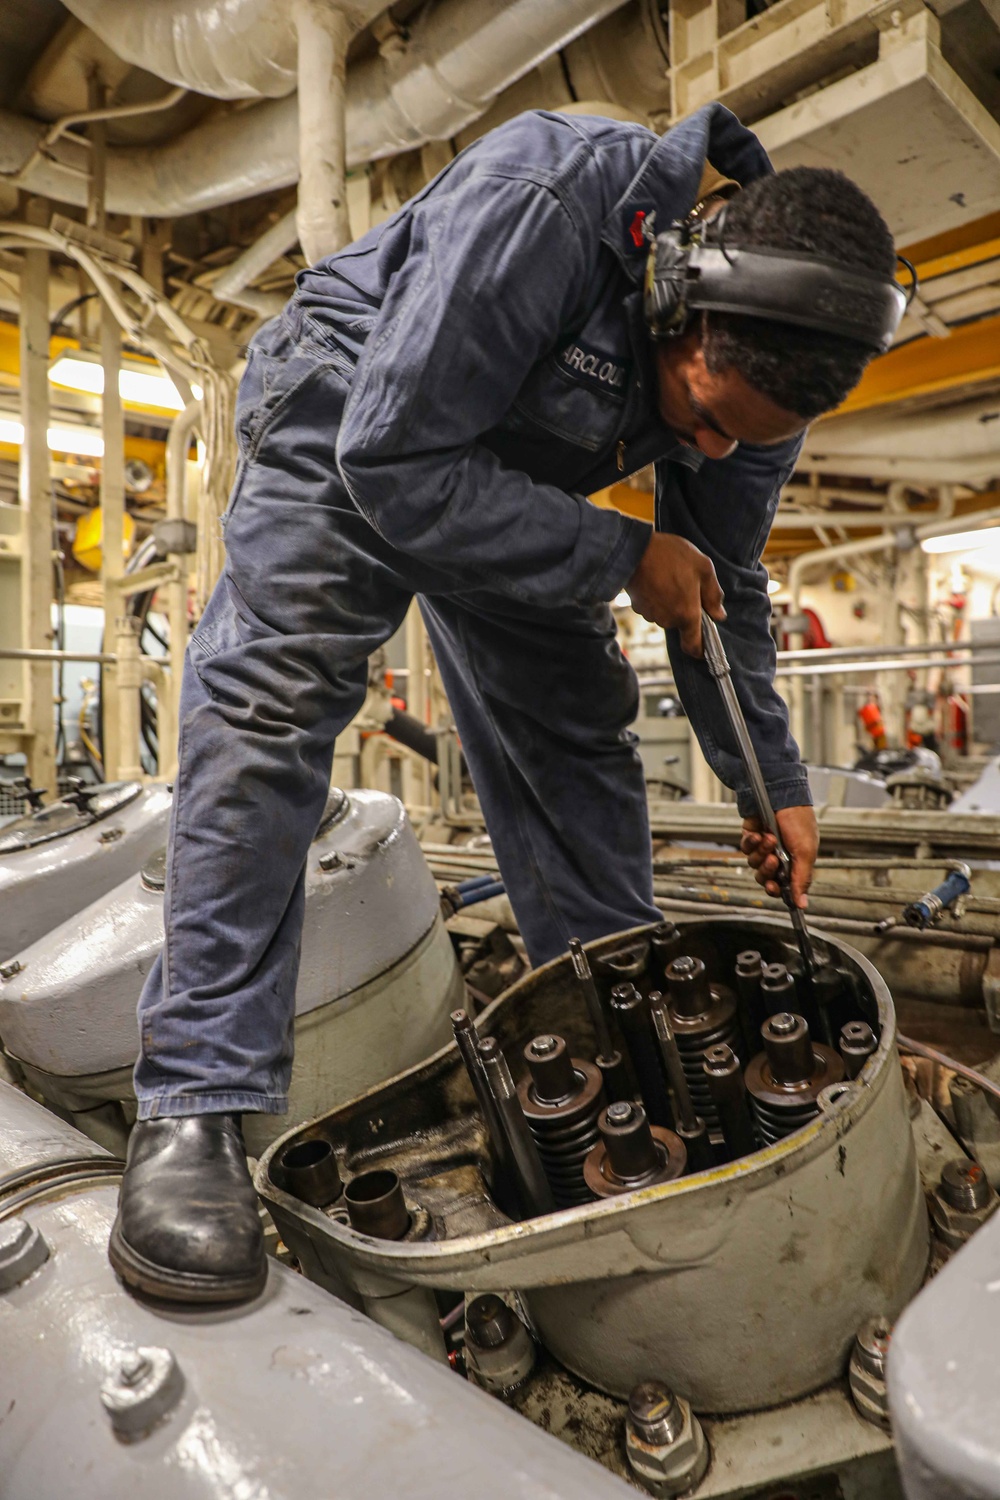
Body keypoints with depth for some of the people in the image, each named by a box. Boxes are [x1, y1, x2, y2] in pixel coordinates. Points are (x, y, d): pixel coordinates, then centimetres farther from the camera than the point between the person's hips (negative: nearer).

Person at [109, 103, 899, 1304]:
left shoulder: (765, 350, -13)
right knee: (268, 706, -23)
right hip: (350, 427, -4)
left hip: (504, 473, 5)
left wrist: (770, 781, -3)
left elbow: (725, 584, -3)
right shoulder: (538, 207, -34)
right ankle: (196, 1104, -18)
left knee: (578, 733, -2)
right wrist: (622, 556, -31)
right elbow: (394, 465, -34)